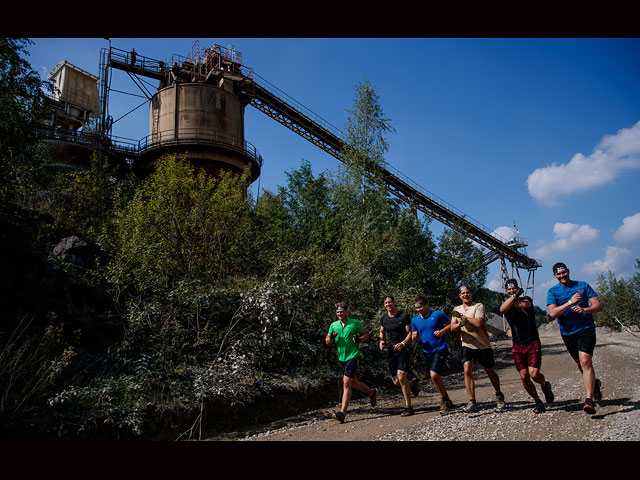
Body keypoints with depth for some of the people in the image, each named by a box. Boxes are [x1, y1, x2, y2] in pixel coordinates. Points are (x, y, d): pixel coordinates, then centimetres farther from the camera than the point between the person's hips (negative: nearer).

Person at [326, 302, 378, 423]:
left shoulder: (355, 323, -2)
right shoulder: (333, 325, 8)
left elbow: (366, 335, 6)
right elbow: (327, 342, 7)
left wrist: (359, 339, -14)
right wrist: (331, 337, -14)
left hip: (353, 356, -6)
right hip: (341, 358, 6)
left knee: (346, 382, -15)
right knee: (354, 383, 16)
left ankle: (342, 413, -16)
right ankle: (372, 392, 43)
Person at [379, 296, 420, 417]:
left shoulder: (404, 316, -5)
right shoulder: (383, 318, 10)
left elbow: (410, 333, -6)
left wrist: (403, 343, -23)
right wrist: (381, 341, 6)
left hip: (403, 350, -5)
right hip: (391, 351, 5)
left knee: (401, 377, -17)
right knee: (396, 382, 4)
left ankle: (408, 407, -5)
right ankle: (413, 383, 37)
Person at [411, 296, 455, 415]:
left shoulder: (438, 314, -7)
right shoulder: (415, 320, 5)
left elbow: (452, 324, 1)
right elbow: (414, 335, 15)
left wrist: (443, 331, -15)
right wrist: (414, 337, -8)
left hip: (440, 349, -5)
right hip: (426, 352, 5)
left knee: (434, 374, -20)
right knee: (436, 378, 11)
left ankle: (444, 399, 1)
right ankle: (447, 402, 29)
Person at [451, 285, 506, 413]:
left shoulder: (478, 306, -7)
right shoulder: (457, 310, 9)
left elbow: (478, 323, -21)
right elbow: (452, 327, -2)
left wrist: (463, 316, -17)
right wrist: (460, 323, -23)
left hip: (483, 345, -2)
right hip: (467, 345, 3)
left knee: (490, 371, 12)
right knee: (467, 371, -15)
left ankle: (499, 396, 36)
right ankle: (472, 403, -9)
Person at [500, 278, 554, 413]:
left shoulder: (527, 299, 2)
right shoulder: (505, 303, 5)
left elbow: (525, 304, -24)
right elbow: (502, 309, -21)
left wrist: (512, 301, -10)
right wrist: (514, 296, -22)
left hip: (533, 343, -2)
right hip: (517, 346, 2)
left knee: (534, 374, -13)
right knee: (524, 377, -2)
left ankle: (545, 385, 21)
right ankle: (537, 401, 18)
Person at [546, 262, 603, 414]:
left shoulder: (583, 286, 3)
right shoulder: (552, 291, 1)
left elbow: (598, 306, -2)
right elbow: (552, 313, -13)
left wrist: (584, 309, -22)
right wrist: (570, 302, -24)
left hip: (586, 329, -2)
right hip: (567, 332, 2)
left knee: (585, 361, -19)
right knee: (580, 363, 14)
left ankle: (589, 400, -19)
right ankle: (595, 383, 44)